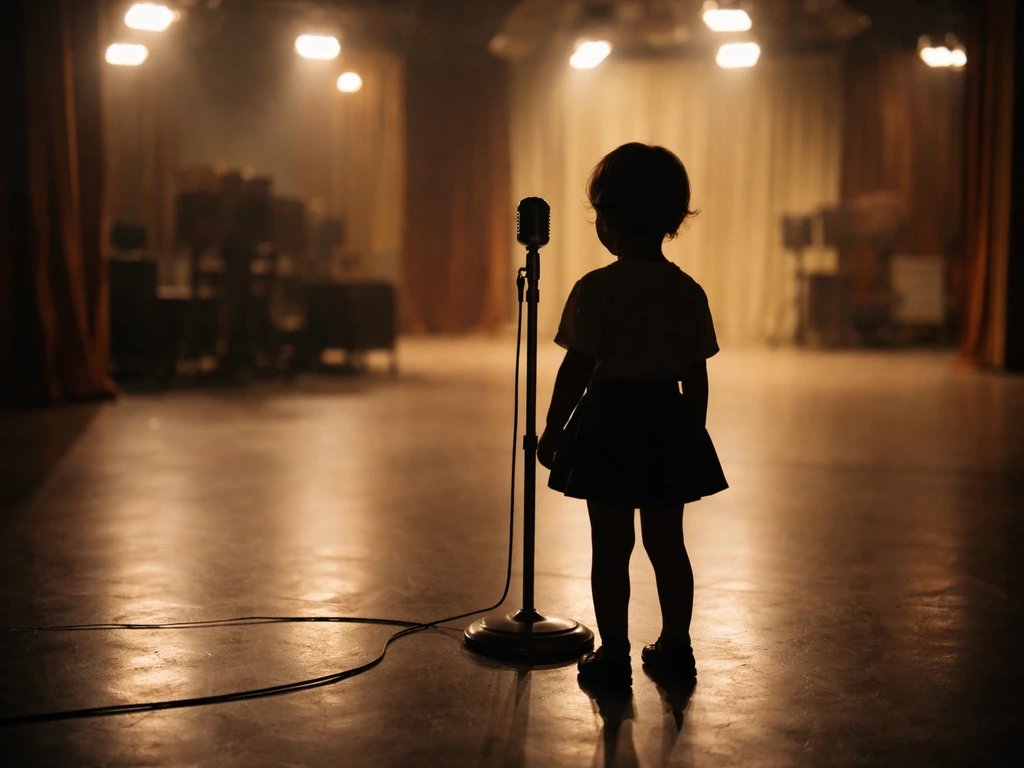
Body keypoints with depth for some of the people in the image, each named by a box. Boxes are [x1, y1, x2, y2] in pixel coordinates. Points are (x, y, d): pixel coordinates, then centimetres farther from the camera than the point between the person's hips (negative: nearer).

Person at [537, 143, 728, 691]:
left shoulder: (595, 289, -12)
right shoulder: (689, 292, 2)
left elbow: (576, 370, -11)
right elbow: (696, 377, 5)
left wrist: (552, 431, -1)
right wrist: (692, 434, 16)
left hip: (609, 423, -4)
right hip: (671, 422, 4)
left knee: (610, 548, 5)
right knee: (667, 544, 15)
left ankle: (614, 654, 11)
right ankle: (676, 647, 24)